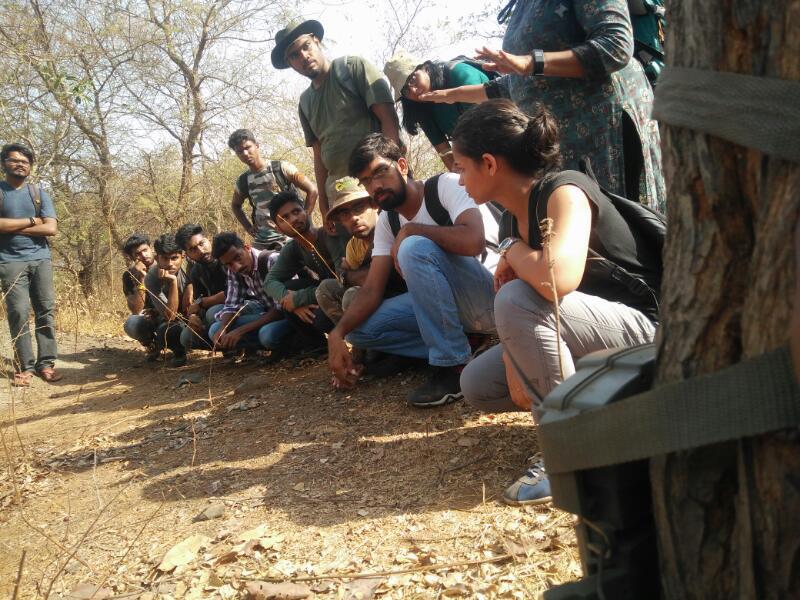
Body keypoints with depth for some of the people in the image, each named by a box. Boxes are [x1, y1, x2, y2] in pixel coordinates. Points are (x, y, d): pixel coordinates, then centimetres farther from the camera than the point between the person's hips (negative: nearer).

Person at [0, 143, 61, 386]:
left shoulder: (39, 193, 11)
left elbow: (51, 228, -2)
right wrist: (31, 221, -6)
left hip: (40, 259, 2)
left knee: (46, 309, -2)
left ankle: (46, 362, 3)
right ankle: (24, 366, -2)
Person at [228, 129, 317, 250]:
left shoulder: (281, 168, -7)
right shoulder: (242, 182, 6)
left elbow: (312, 190, -7)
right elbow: (235, 205, 27)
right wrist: (248, 227, 13)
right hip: (261, 241, 5)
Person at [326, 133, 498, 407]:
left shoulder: (447, 185, -14)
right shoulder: (386, 222, 5)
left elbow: (473, 240, -33)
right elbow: (372, 289, 0)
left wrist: (410, 230, -20)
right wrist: (338, 332, -15)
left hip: (495, 292, -7)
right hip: (449, 303, 7)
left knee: (415, 248, -31)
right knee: (361, 327, -4)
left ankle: (453, 364, -21)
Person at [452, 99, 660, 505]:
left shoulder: (565, 191, -23)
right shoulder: (513, 218, 4)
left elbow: (558, 279, -41)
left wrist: (512, 250, -21)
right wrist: (515, 367, -13)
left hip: (646, 332, -9)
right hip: (587, 339, 9)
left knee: (519, 300, -31)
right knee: (477, 385, 5)